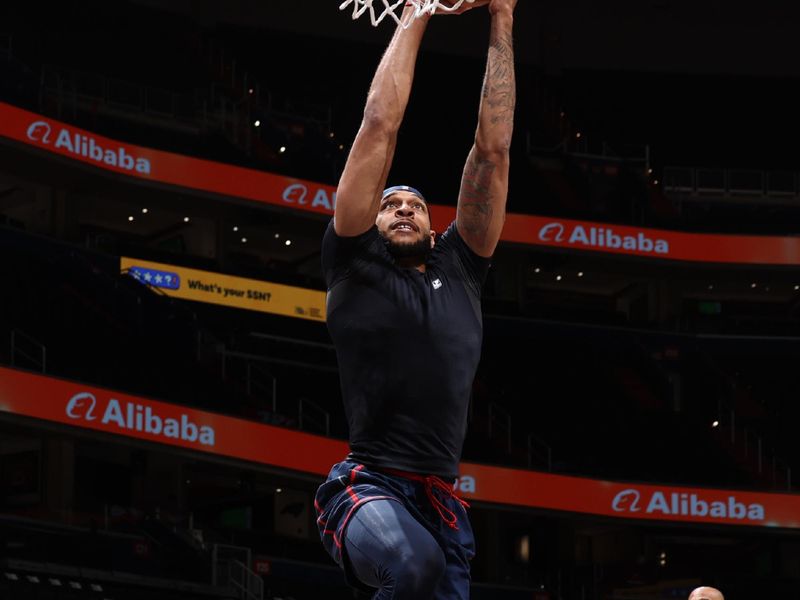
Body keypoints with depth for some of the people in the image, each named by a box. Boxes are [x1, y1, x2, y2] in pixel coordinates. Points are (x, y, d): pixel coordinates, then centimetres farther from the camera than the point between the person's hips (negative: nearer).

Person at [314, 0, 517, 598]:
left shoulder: (459, 270, 20)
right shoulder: (356, 265, 10)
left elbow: (493, 149, 17)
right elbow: (380, 126, 8)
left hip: (441, 500, 5)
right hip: (367, 486, -5)